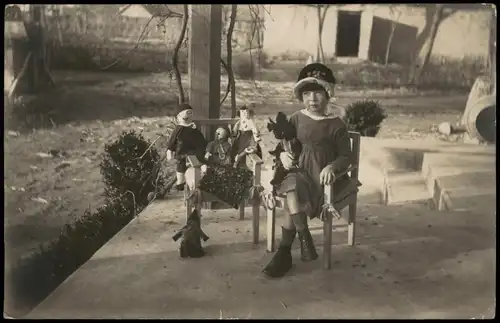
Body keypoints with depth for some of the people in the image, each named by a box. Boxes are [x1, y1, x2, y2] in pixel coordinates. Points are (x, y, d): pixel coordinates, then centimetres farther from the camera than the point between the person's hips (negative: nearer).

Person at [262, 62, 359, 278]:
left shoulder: (336, 125, 3)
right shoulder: (296, 119, 11)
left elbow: (346, 156, 2)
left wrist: (331, 166, -19)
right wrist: (283, 154, -6)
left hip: (321, 177, -2)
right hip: (298, 172, 3)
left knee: (294, 203, -29)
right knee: (293, 188, -35)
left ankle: (284, 252, -15)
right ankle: (304, 237, -23)